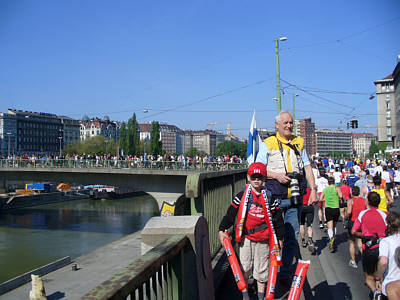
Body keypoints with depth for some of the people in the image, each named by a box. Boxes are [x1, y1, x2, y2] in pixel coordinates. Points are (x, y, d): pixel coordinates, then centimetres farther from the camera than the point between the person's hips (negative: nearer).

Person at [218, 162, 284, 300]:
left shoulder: (269, 197, 0)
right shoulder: (242, 195, -2)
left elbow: (278, 218, 6)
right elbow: (230, 214, 0)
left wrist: (279, 237, 8)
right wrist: (222, 229, -6)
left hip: (262, 238, 1)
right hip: (245, 237, 0)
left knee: (261, 268, 11)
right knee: (244, 267, 6)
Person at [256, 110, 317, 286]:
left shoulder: (299, 143, 14)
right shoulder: (267, 144, 1)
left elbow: (307, 167, 16)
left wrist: (313, 189, 7)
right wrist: (276, 175, -16)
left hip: (294, 199, 4)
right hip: (274, 197, -4)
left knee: (292, 237, 6)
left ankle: (285, 274, 18)